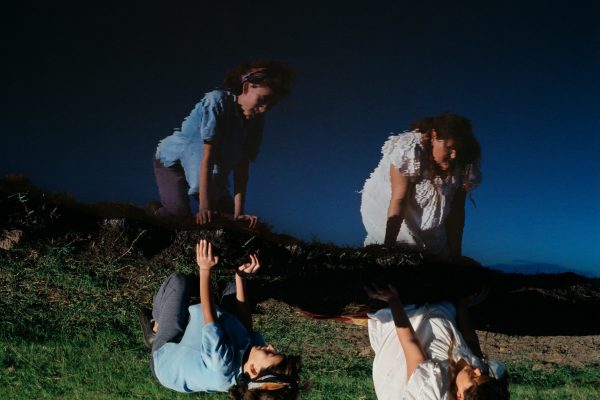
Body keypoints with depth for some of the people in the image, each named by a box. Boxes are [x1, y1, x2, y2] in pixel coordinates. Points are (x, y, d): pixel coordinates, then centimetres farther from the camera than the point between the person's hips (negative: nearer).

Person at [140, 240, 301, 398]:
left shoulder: (222, 370, -47)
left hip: (165, 353, -6)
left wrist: (205, 270, -37)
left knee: (178, 281, -5)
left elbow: (210, 319, -42)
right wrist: (240, 276, -21)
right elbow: (246, 324, -15)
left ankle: (155, 330, 20)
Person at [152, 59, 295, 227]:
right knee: (179, 212, -28)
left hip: (211, 175, 7)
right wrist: (204, 206, -37)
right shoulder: (218, 101, -27)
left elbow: (242, 168, -15)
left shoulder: (256, 123, -8)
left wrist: (238, 212, -25)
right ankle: (153, 212, 4)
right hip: (173, 159, -6)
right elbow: (208, 156, -33)